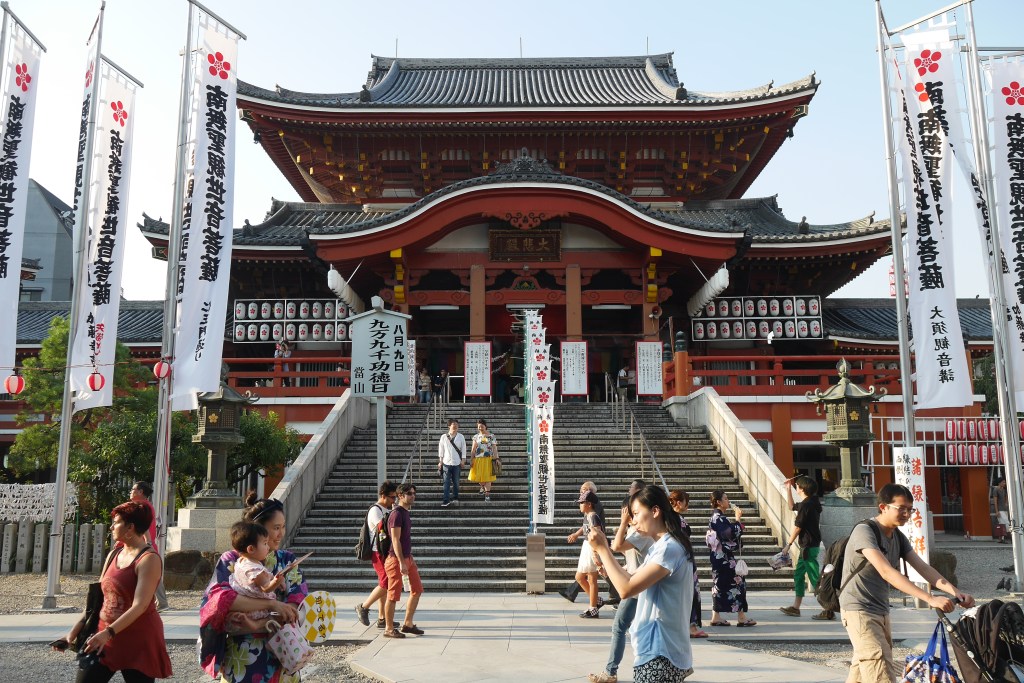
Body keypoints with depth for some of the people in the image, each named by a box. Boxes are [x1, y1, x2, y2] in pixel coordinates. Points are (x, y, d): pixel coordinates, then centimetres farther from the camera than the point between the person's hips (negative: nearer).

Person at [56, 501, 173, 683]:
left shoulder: (149, 559, -14)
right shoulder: (114, 554, 10)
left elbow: (140, 606, -22)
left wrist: (108, 632, -29)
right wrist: (75, 629, 9)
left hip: (139, 640, -7)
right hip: (105, 635, 7)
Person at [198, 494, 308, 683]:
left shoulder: (288, 560, 3)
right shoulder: (231, 560, -4)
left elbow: (296, 606, -8)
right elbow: (220, 598, -21)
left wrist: (258, 625, -22)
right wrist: (272, 604, -26)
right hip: (242, 656, -2)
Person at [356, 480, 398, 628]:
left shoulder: (384, 510, 18)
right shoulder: (375, 510, -13)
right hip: (379, 553, -10)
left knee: (384, 584, 10)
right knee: (385, 583, -12)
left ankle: (382, 619, 14)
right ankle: (363, 607, 2)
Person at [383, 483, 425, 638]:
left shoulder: (406, 513, 14)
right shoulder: (396, 514, -15)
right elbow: (395, 540, -20)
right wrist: (402, 562, -23)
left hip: (407, 558, 10)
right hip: (396, 560, -10)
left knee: (417, 590, 11)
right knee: (393, 595, -1)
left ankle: (408, 624, 21)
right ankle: (389, 629, 9)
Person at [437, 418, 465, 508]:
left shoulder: (461, 437, 2)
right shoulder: (444, 437, 1)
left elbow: (463, 449, 5)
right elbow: (441, 449, 5)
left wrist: (462, 460, 1)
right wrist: (440, 461, 3)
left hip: (457, 463, 1)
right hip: (446, 463, -1)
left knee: (456, 482, 8)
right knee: (446, 482, -3)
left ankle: (455, 498, 20)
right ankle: (446, 500, 0)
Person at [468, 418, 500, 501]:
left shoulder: (491, 436, 0)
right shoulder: (476, 436, 7)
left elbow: (495, 448, -1)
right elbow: (473, 449, 8)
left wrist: (496, 458, -9)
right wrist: (471, 460, 3)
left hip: (488, 459, -3)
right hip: (478, 459, 3)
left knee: (487, 476, -1)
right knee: (477, 475, 6)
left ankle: (487, 494, 8)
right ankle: (482, 486, 38)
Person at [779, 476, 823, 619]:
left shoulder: (806, 505, -18)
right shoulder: (811, 502, 11)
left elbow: (797, 527, -15)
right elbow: (792, 506, 28)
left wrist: (788, 544, -7)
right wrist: (788, 489, 23)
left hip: (808, 546, -10)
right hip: (808, 546, 10)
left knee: (815, 579, -7)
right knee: (798, 575, 15)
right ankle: (795, 607, 21)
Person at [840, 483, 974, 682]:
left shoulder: (899, 537, 8)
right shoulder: (864, 531, -19)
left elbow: (923, 568, -2)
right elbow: (886, 571, -30)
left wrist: (955, 591, -20)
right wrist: (930, 599, -37)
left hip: (881, 611, 9)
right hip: (859, 611, -9)